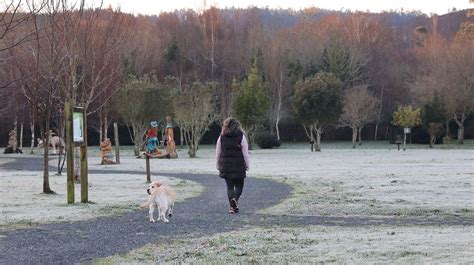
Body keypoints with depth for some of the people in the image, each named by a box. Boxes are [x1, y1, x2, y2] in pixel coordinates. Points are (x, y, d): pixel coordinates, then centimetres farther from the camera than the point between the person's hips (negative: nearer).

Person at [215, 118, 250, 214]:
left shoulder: (221, 137, 2)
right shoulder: (241, 137, -4)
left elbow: (218, 154, 7)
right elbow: (245, 153, -5)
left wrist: (218, 166, 17)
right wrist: (247, 166, 3)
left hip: (226, 166, 2)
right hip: (239, 166, -2)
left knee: (230, 186, 9)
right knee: (239, 185, 11)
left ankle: (231, 206, -2)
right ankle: (235, 199, -17)